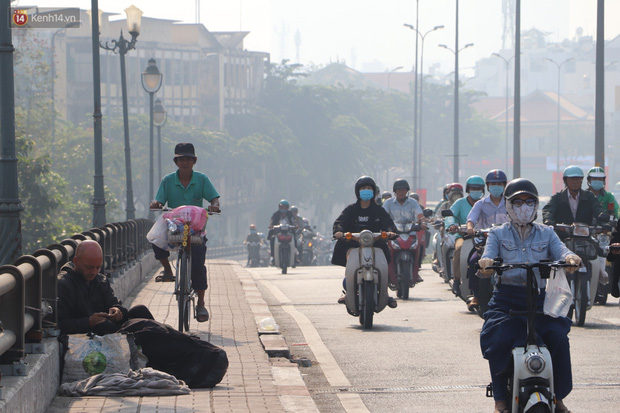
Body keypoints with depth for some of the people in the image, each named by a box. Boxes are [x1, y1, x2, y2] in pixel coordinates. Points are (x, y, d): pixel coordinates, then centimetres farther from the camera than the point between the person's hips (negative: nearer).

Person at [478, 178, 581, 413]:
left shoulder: (546, 234, 15)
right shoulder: (498, 234, 12)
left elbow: (560, 251, -4)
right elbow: (489, 254, -7)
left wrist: (570, 258, -29)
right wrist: (486, 263, -33)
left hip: (539, 297, 1)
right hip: (506, 298, -1)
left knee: (558, 337, -23)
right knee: (499, 341, -26)